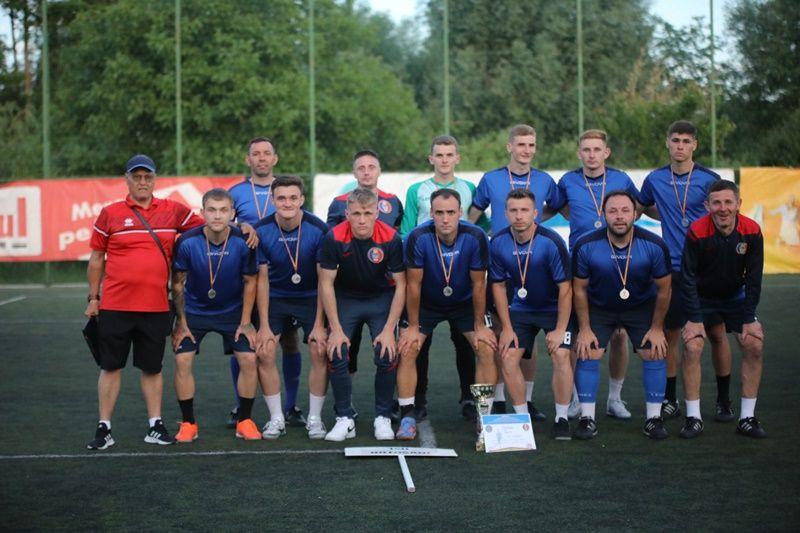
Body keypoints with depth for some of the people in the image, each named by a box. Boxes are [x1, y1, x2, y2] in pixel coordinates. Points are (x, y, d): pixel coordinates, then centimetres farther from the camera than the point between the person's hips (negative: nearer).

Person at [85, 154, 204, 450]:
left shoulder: (173, 211, 5)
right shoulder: (110, 214, 2)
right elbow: (96, 259, 7)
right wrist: (93, 298, 6)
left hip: (155, 306, 1)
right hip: (114, 306, -1)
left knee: (152, 368, 10)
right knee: (111, 367, 3)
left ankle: (155, 426, 17)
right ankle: (104, 428, 9)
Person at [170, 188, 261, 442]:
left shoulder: (243, 243, -20)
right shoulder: (187, 242, -22)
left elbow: (249, 282, -6)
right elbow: (178, 283, -8)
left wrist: (245, 322, -5)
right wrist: (181, 322, -7)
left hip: (232, 311, 1)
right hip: (194, 311, 0)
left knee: (249, 359, -9)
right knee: (182, 361, -10)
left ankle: (245, 421, 7)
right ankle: (188, 423, 5)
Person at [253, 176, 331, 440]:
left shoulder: (318, 229, -19)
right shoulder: (261, 231, -15)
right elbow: (261, 279, -8)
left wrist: (319, 325, -17)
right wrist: (264, 326, -11)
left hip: (311, 298, -1)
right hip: (275, 298, 1)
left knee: (320, 353, -13)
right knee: (264, 353, -11)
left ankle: (315, 418, 3)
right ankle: (276, 418, 4)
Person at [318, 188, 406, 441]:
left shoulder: (391, 238, -21)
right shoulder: (334, 238, -21)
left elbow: (400, 285, -13)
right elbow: (326, 283, -12)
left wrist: (389, 329, -18)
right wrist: (335, 329, -16)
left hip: (382, 298, 0)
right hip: (345, 298, 1)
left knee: (387, 355, -17)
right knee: (336, 354, -16)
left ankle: (383, 418, 2)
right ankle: (345, 418, 0)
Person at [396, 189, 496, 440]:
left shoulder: (475, 238, -24)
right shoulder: (418, 238, -27)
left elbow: (478, 284, -14)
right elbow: (413, 284, -17)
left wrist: (480, 326, -9)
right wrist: (413, 326, -13)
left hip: (464, 303, 1)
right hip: (426, 303, -1)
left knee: (487, 348, -13)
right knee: (407, 349, -16)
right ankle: (407, 416, -7)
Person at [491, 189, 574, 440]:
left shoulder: (551, 242, -24)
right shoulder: (498, 243, -13)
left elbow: (565, 287, -18)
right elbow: (498, 285, -1)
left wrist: (560, 329, -18)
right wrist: (507, 328, -3)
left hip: (554, 308, -3)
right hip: (520, 309, 4)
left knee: (561, 355, -19)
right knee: (508, 356, -9)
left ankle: (562, 419, -5)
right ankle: (522, 417, 7)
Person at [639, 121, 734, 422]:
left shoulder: (709, 179, -3)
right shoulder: (655, 180, 6)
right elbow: (642, 207, 25)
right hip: (673, 269, 2)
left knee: (716, 333, 1)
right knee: (670, 333, 4)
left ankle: (724, 400, 12)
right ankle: (670, 401, 14)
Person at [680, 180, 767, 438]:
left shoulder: (751, 231, -18)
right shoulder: (696, 232, -25)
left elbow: (754, 277, -9)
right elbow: (688, 277, -18)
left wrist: (749, 318, -11)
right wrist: (694, 318, -20)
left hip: (736, 297, 2)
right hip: (701, 298, -2)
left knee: (755, 346, -10)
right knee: (692, 347, -18)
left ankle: (747, 417, 1)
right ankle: (693, 418, -7)